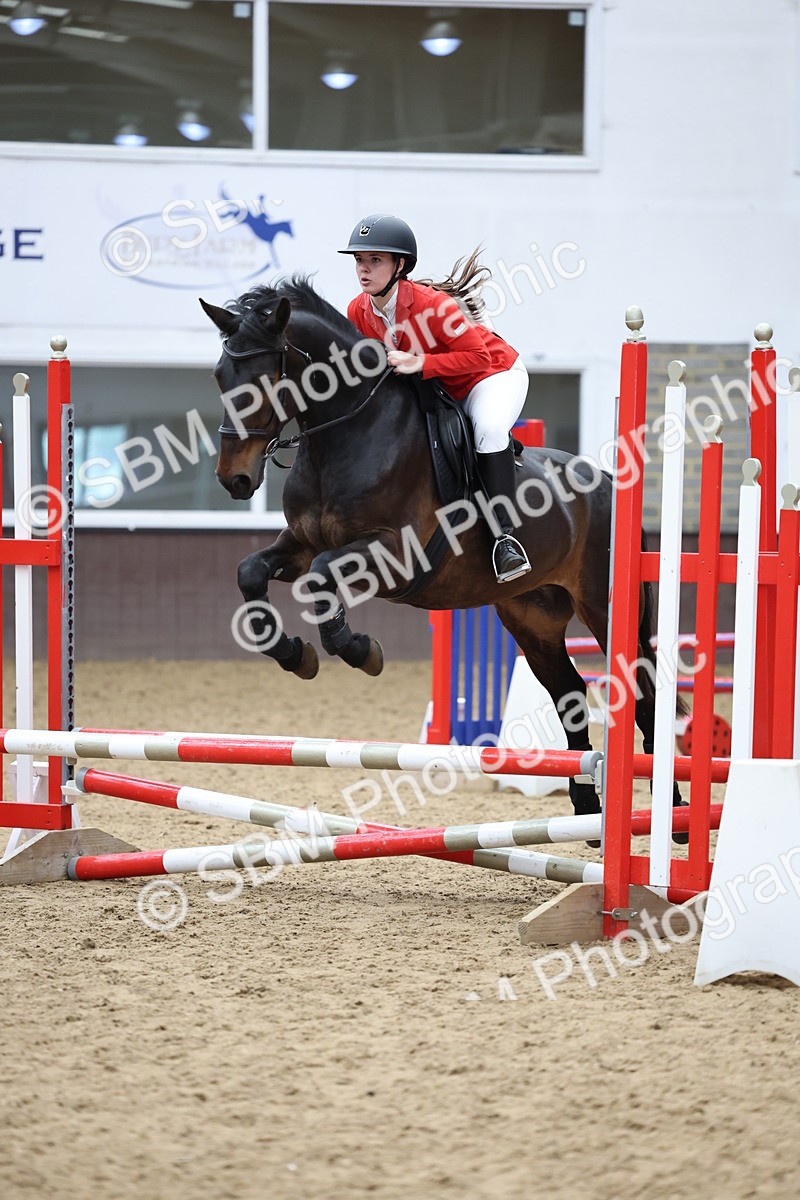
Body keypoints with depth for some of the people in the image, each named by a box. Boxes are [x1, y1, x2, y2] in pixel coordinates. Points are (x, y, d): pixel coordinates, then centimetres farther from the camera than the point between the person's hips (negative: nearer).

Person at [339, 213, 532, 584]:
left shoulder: (431, 303, -31)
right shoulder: (358, 311, -11)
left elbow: (478, 356, -30)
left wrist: (419, 364, -39)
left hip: (494, 374, -8)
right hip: (434, 391, 8)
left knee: (489, 428, -35)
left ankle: (504, 536, -33)